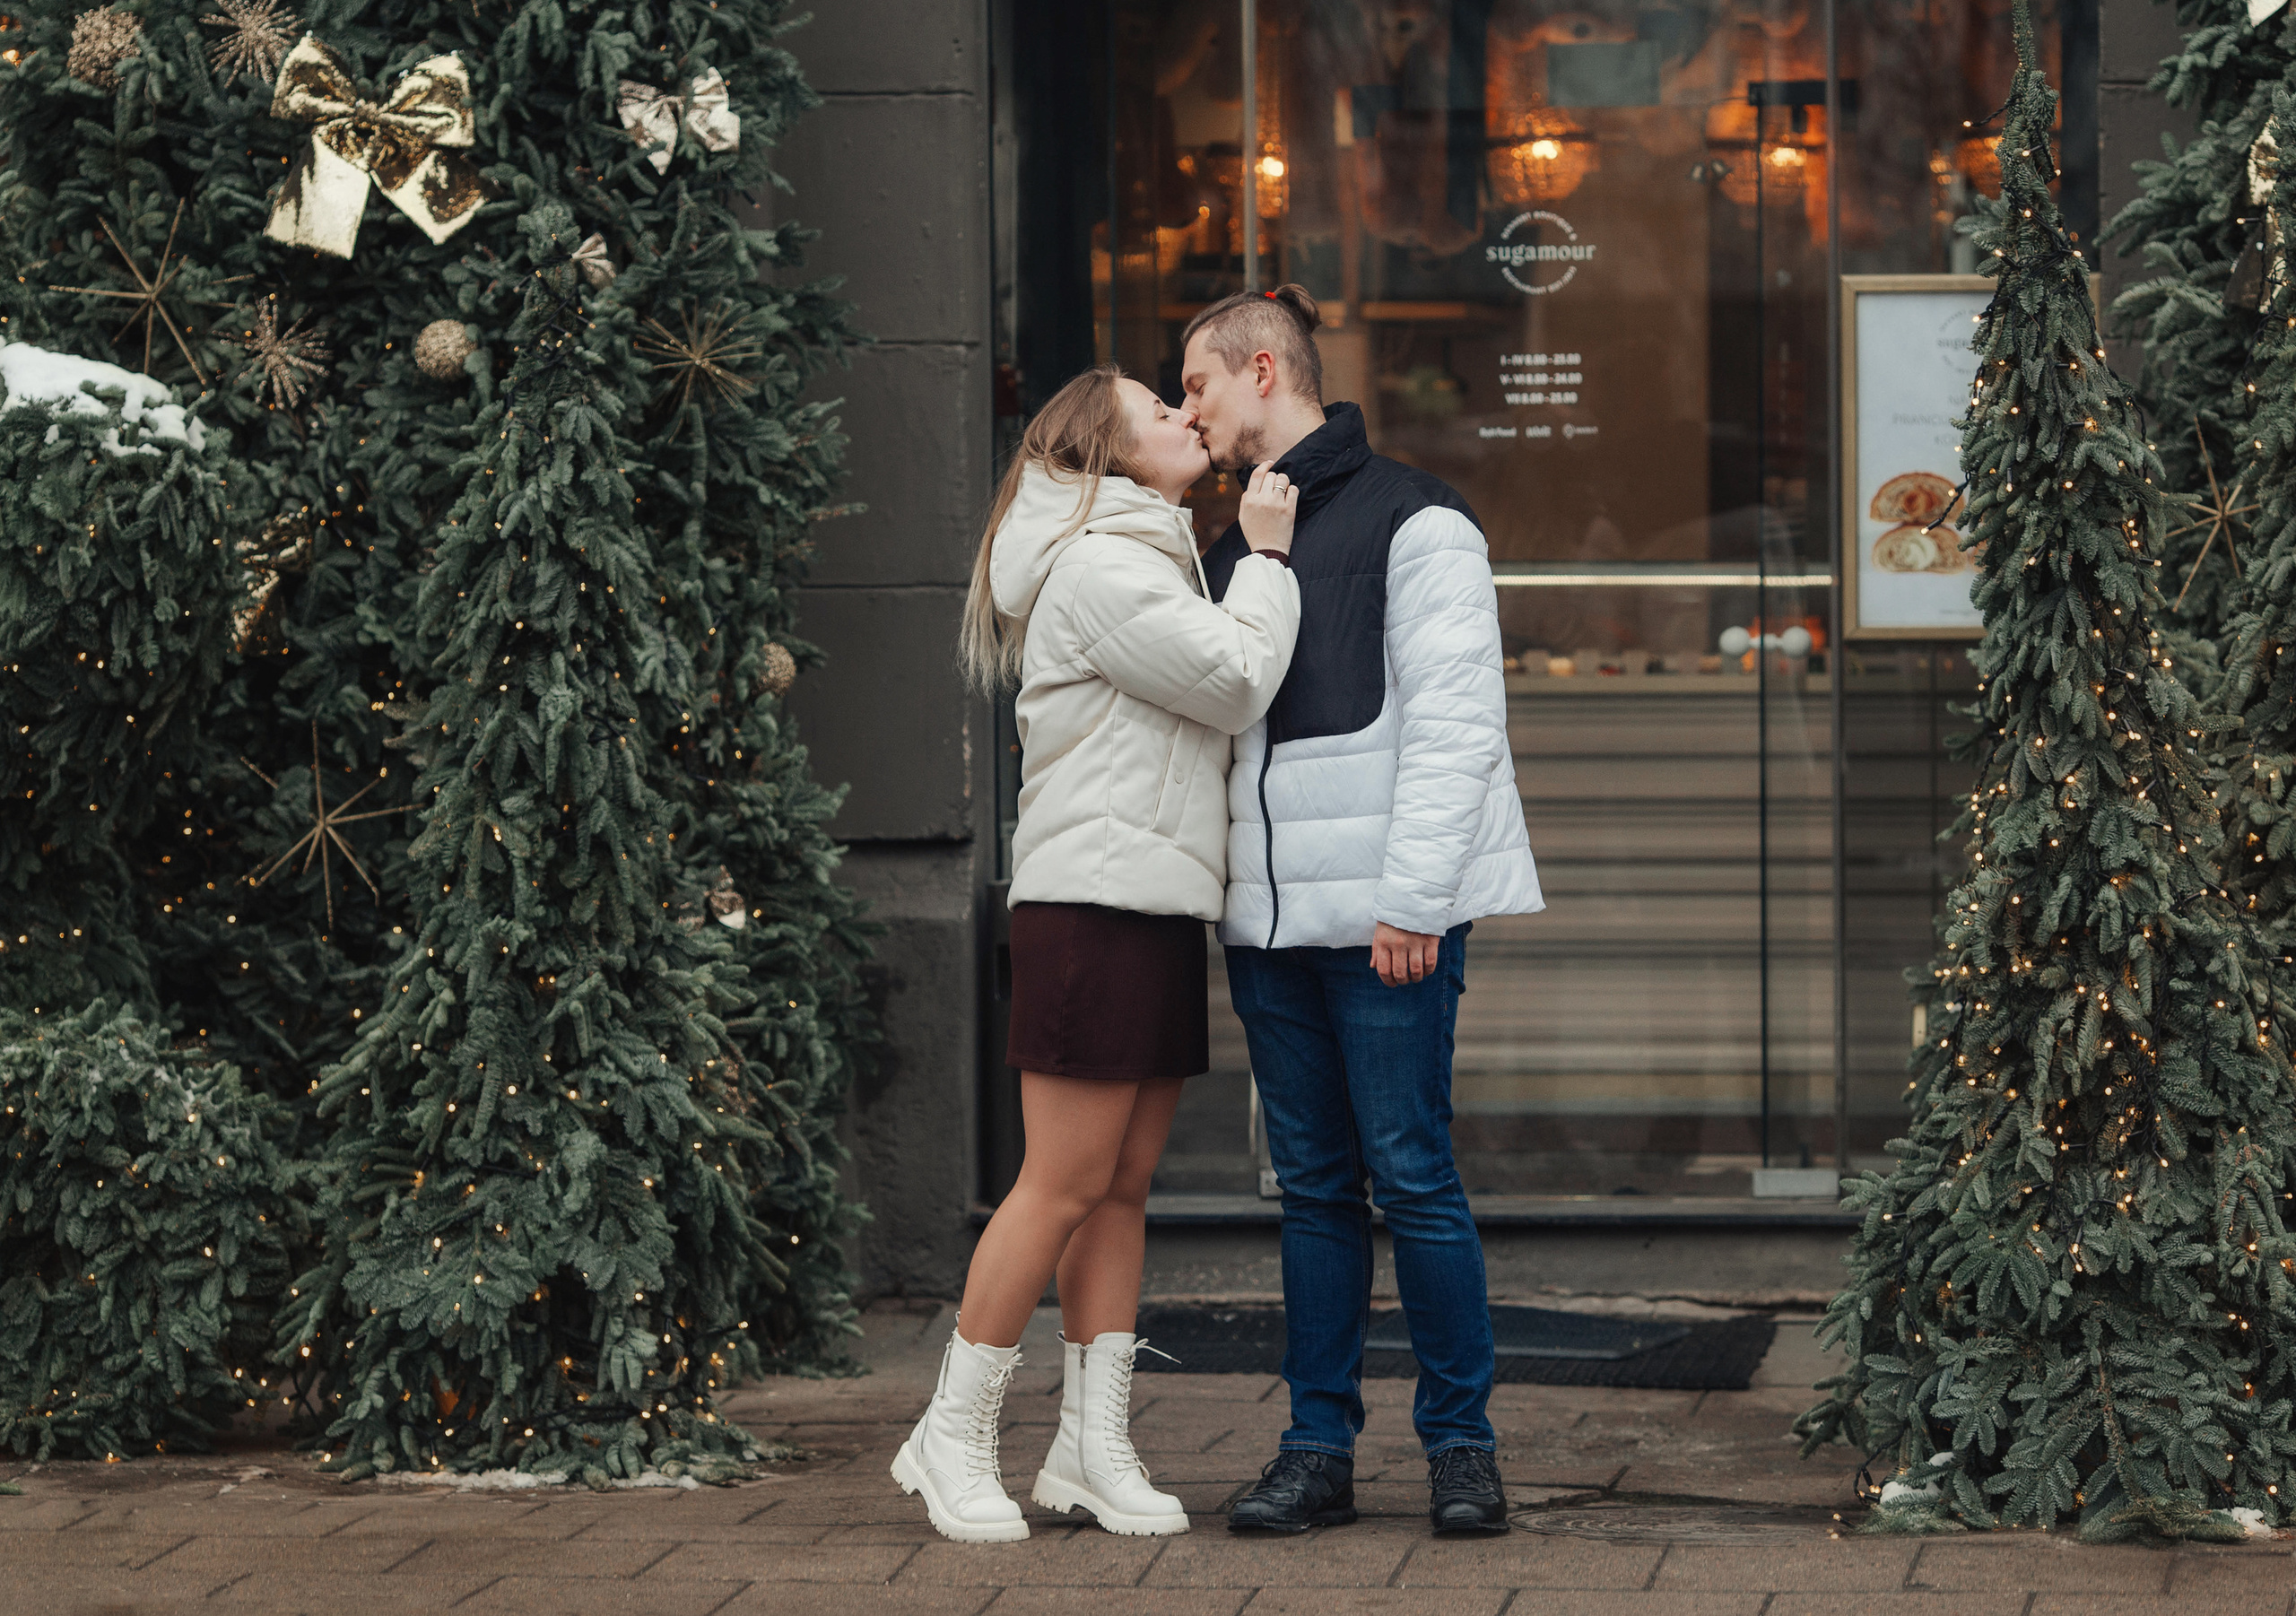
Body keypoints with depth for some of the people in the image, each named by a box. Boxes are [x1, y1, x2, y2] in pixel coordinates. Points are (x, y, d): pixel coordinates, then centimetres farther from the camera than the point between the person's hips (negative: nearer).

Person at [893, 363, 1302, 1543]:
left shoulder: (1148, 560, 24)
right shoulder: (1100, 566, -11)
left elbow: (1213, 700, 22)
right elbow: (1236, 682, -14)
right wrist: (1267, 557, -3)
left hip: (1156, 910, 10)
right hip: (1095, 902, -10)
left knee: (1125, 1185, 7)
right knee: (1067, 1183, -9)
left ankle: (1093, 1446, 9)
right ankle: (952, 1438, -2)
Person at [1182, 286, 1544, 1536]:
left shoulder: (1411, 522, -4)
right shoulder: (1233, 550, 18)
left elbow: (1453, 724, -11)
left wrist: (1412, 896, -17)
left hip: (1384, 915, -7)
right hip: (1268, 915, 7)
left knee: (1411, 1175, -5)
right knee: (1313, 1185, 8)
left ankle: (1461, 1442, 4)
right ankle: (1319, 1448, 11)